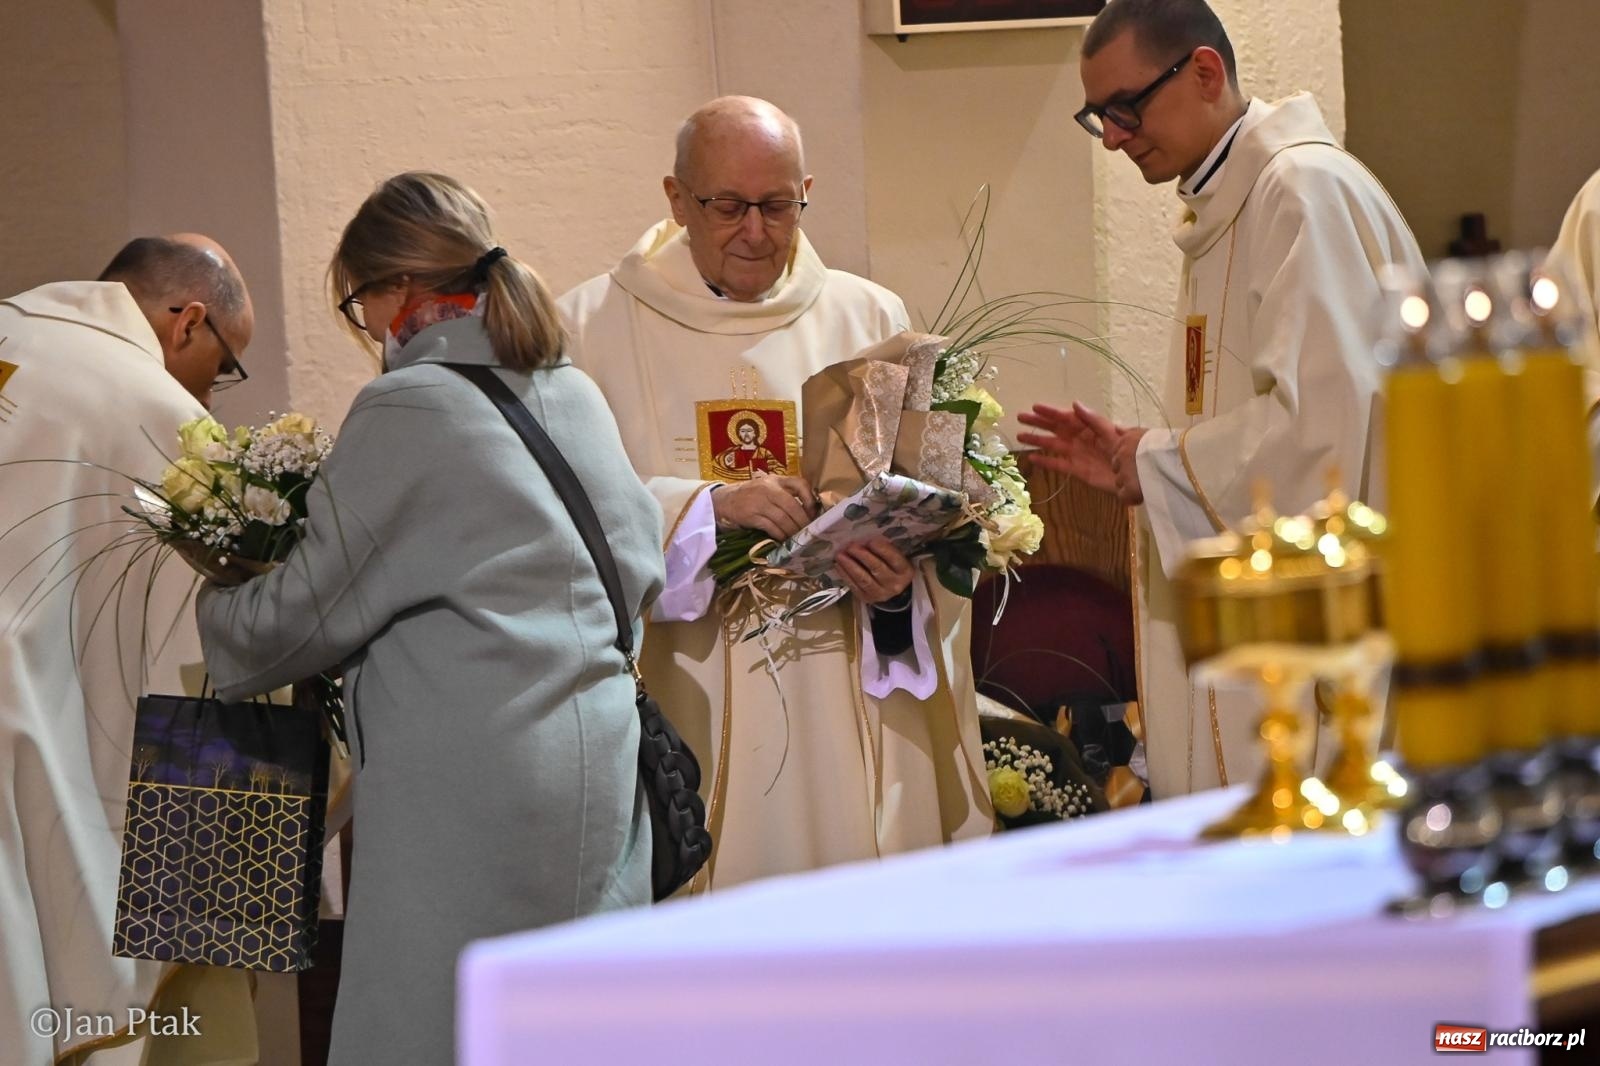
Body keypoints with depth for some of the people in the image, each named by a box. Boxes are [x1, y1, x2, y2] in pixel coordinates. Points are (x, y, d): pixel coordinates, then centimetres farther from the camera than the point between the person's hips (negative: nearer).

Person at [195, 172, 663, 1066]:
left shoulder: (407, 411, -10)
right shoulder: (576, 393, 11)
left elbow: (305, 616, -4)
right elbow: (644, 568, 19)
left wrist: (212, 614, 14)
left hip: (475, 783, -8)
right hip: (604, 768, 8)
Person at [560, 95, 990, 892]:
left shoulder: (869, 320, 11)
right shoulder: (592, 330, 5)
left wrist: (902, 583, -14)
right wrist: (709, 506, -20)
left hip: (853, 723, 2)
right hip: (683, 725, -2)